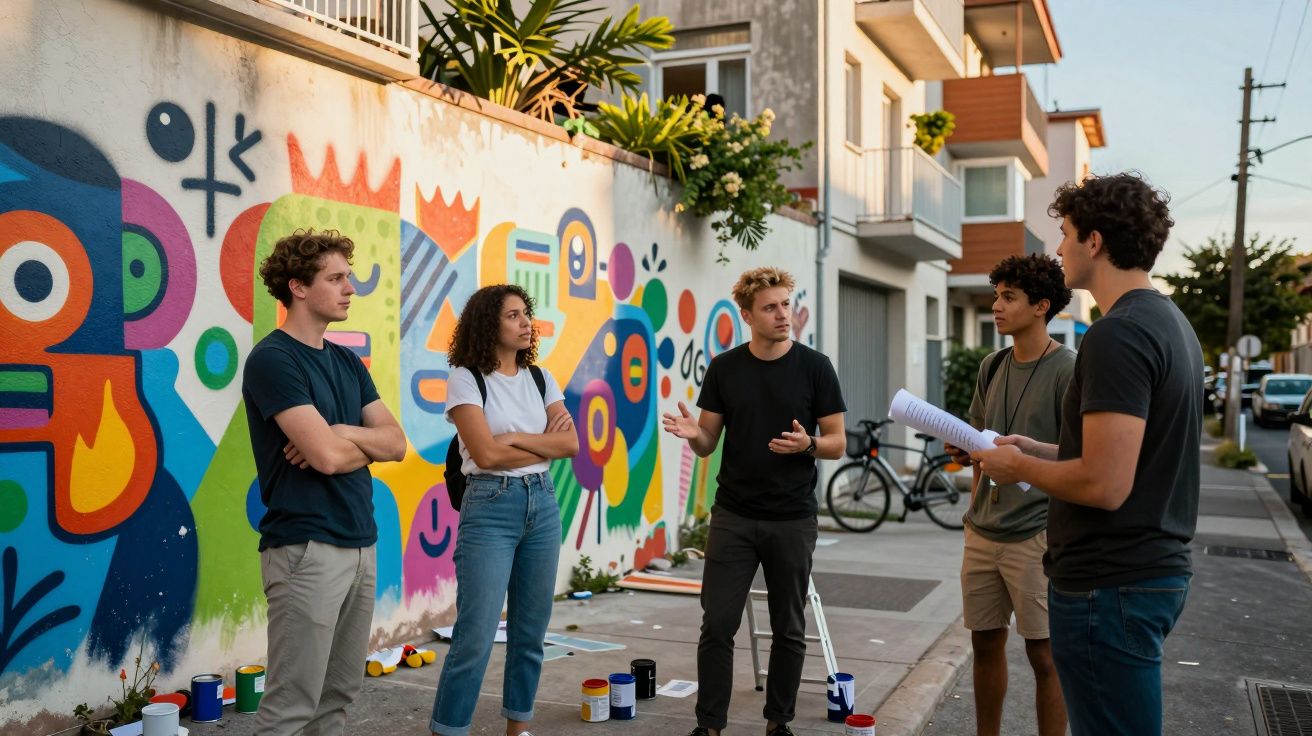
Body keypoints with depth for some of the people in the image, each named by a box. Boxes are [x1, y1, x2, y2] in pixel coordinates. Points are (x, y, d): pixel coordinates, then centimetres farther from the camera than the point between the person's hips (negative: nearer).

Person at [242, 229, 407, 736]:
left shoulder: (348, 362, 14)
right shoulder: (272, 359, -12)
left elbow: (395, 443, 7)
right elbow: (328, 456, -20)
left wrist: (341, 434, -11)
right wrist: (364, 443, 1)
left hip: (361, 544, 8)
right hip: (306, 548, -8)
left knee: (339, 695, 14)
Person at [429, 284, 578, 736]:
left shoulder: (539, 378, 10)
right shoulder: (465, 378, -6)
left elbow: (571, 444, 0)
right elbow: (487, 454, -16)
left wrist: (517, 437, -12)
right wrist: (545, 444, -5)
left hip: (543, 504, 6)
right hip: (489, 507, -6)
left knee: (530, 631, 11)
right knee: (476, 637, -7)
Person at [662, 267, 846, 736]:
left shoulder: (814, 367, -3)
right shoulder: (724, 368, 2)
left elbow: (837, 444, 0)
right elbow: (709, 444, 6)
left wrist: (807, 444, -22)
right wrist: (692, 433, -17)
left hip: (792, 519, -1)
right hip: (733, 516, 1)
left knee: (789, 629, 9)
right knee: (717, 625, 0)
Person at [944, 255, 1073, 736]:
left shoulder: (1068, 370, -8)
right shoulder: (992, 368, 12)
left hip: (1036, 533, -6)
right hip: (983, 531, 6)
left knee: (1043, 653, 2)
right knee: (985, 643, 13)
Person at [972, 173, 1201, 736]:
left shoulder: (1117, 335, -20)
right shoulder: (1169, 321, 12)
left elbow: (1105, 485, -25)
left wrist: (1018, 465, -9)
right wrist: (1040, 451, 14)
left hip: (1110, 585, -10)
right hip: (1159, 568, 10)